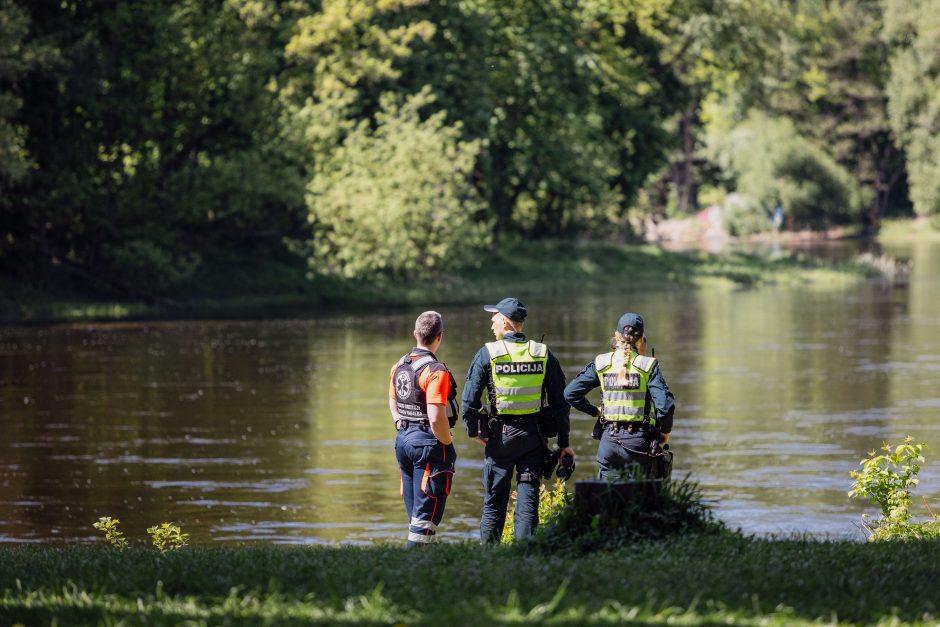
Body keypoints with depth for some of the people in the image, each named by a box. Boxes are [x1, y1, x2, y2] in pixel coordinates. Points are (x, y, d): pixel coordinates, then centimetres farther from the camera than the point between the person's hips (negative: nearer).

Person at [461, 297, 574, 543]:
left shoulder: (488, 354, -6)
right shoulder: (543, 354, 1)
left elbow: (469, 399, -8)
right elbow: (559, 402, 2)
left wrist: (473, 431, 8)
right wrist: (563, 442, 8)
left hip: (500, 435, -2)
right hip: (534, 435, 2)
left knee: (494, 499, 8)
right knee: (528, 498, 4)